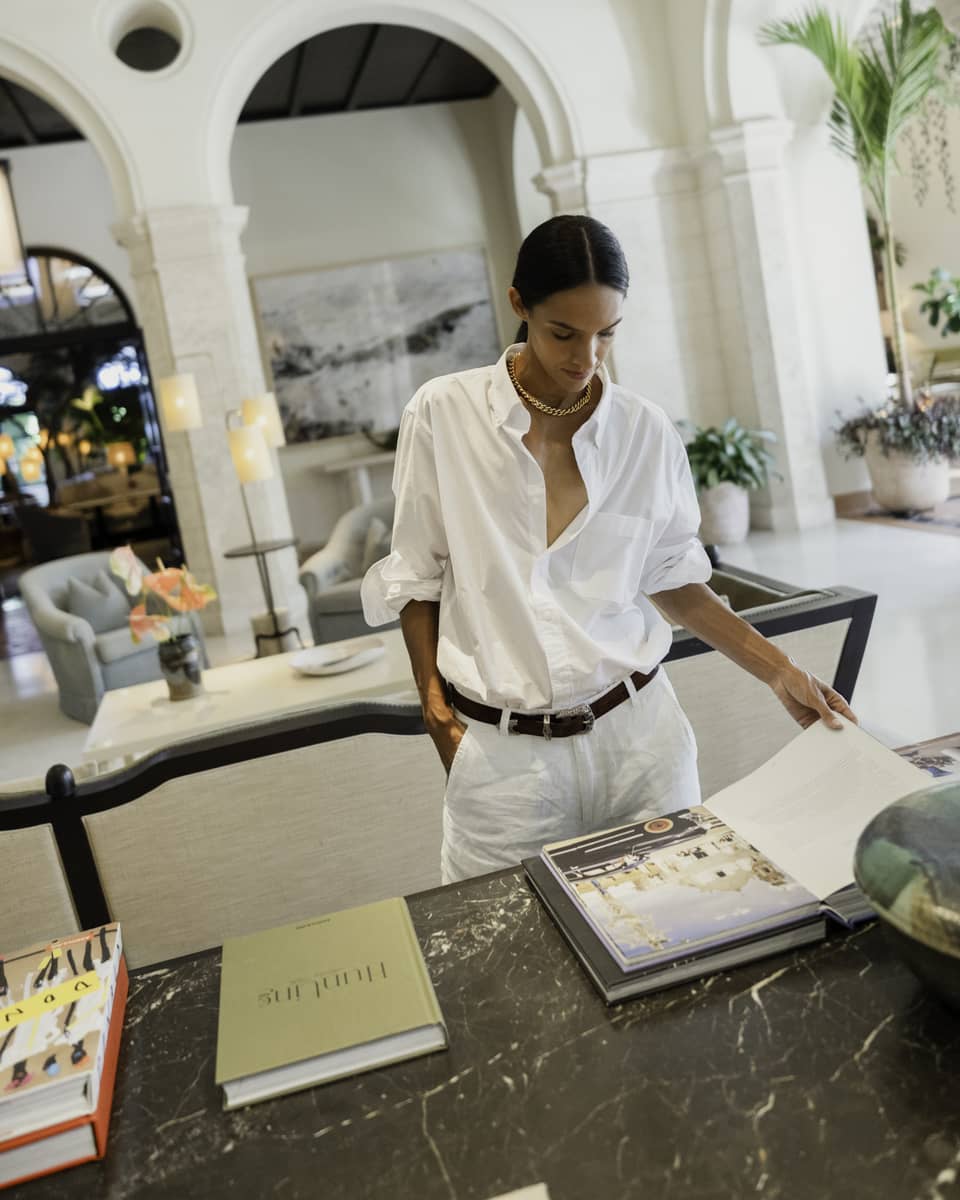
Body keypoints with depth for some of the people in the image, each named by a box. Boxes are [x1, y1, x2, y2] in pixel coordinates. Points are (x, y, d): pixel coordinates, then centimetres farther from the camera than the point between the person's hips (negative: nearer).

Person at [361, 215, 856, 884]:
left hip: (637, 734, 2)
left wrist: (779, 671, 5)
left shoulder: (650, 433, -1)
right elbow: (416, 576, 4)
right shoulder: (443, 414, -5)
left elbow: (672, 577, 10)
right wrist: (435, 706, 3)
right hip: (504, 753, -1)